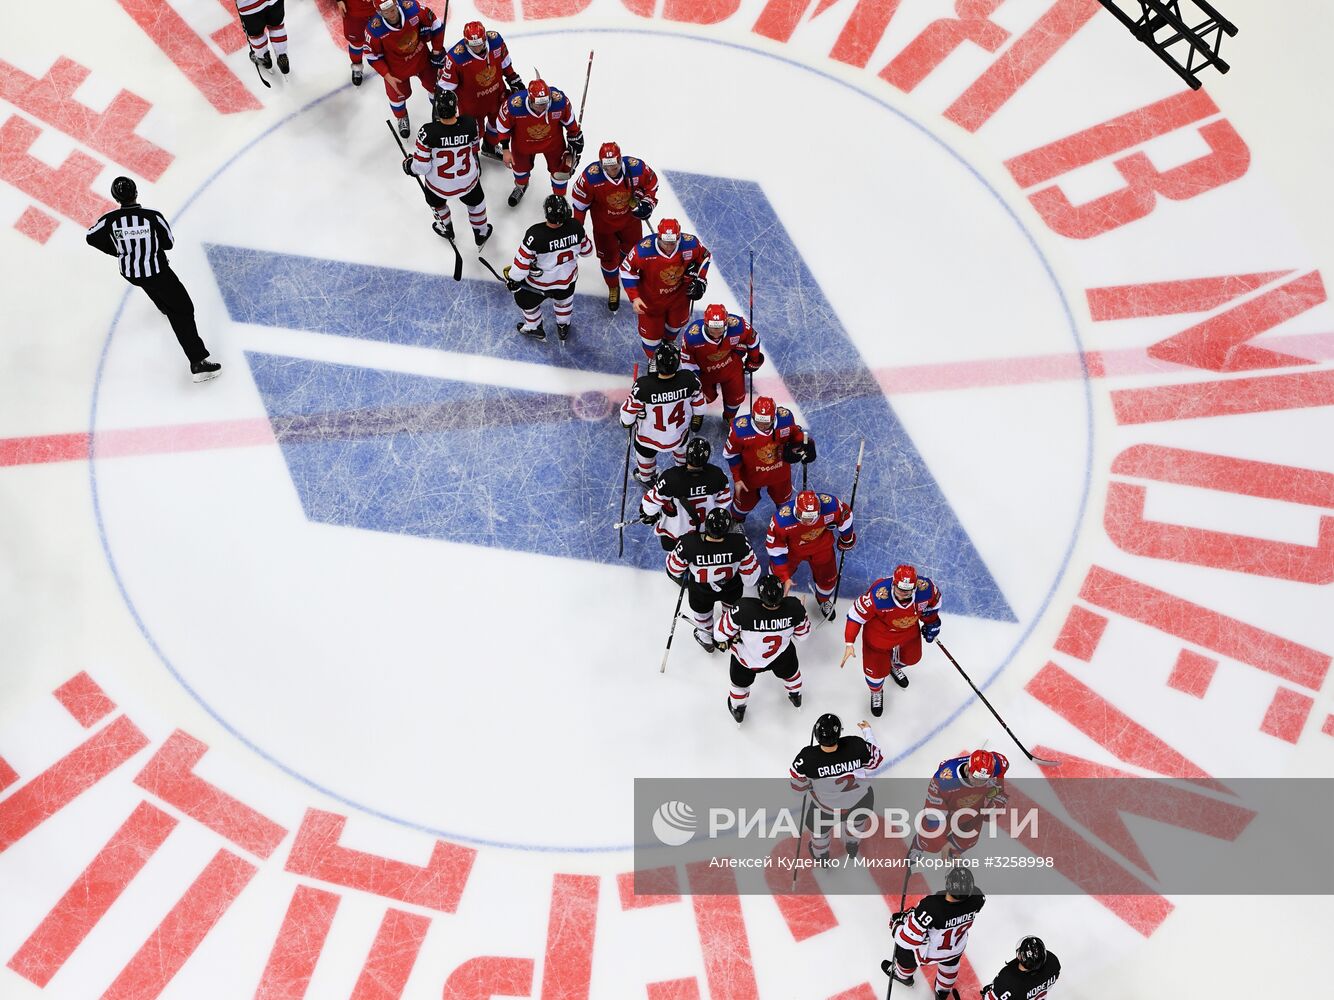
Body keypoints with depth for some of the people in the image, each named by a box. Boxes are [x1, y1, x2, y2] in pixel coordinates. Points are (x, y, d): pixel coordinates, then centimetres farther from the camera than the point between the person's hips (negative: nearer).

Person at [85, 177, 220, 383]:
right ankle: (198, 363, -8)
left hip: (129, 272, 4)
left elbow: (91, 238, 1)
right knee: (182, 311, 0)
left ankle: (165, 306, 70)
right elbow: (169, 243, -9)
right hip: (157, 272, -4)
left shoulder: (110, 219, -16)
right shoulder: (153, 217, -23)